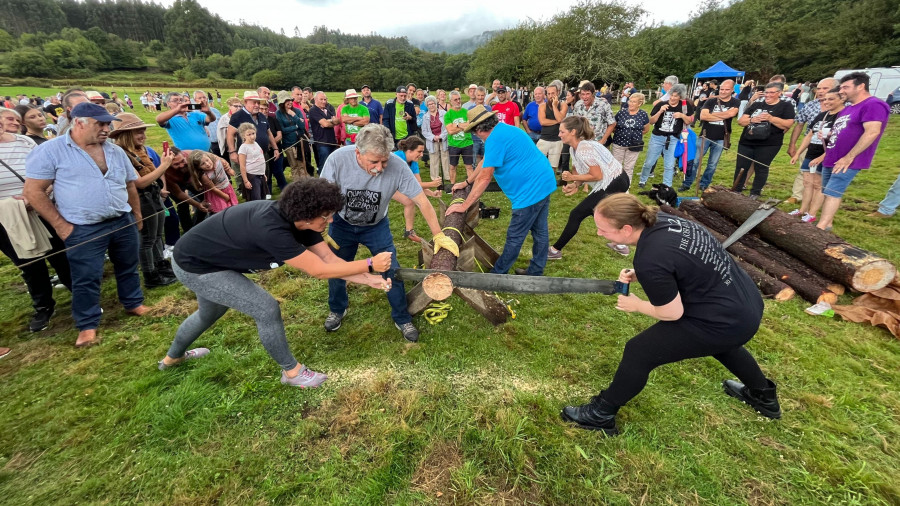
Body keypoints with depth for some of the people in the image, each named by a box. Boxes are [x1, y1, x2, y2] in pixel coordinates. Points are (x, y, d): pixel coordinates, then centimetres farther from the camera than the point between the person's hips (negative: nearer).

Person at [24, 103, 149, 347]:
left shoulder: (115, 151, 8)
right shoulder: (50, 150, -7)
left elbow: (130, 185, 17)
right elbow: (33, 191, -7)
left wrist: (137, 215, 15)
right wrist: (61, 225, -9)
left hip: (123, 222, 5)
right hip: (84, 230, -4)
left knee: (128, 268, 16)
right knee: (86, 279, 2)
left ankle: (134, 303, 35)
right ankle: (87, 325, 16)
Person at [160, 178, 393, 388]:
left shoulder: (298, 219, -14)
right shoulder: (271, 228, -40)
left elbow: (329, 259, -11)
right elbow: (319, 270, -35)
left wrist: (369, 279, -20)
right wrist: (370, 264, -31)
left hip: (208, 257, 9)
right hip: (194, 265, -9)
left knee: (210, 312, 32)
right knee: (267, 309, -13)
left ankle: (173, 357, 61)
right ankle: (292, 372, 8)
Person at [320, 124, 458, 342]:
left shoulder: (397, 166, -32)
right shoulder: (338, 159, -31)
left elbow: (422, 201, -23)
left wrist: (439, 235, -20)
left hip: (377, 226, 0)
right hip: (341, 224, 1)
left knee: (392, 271, -3)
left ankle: (402, 319, 20)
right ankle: (337, 310, 43)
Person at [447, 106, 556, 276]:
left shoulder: (495, 139, -17)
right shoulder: (504, 129, 15)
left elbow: (484, 179, -17)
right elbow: (485, 162, 24)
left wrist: (464, 206, -9)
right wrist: (465, 183, 29)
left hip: (530, 191, -10)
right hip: (544, 183, 10)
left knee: (514, 238, 3)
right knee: (540, 231, 16)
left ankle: (498, 273, 16)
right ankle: (535, 271, 29)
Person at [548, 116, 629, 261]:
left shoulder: (584, 149, -25)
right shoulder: (577, 146, 5)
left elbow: (597, 176, -24)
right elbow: (585, 170, 7)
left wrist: (573, 178, -17)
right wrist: (575, 185, -8)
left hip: (612, 186, -10)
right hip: (618, 181, 10)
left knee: (576, 215, -5)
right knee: (595, 211, 28)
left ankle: (555, 251, 5)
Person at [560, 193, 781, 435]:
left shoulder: (648, 260, -33)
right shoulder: (662, 220, -8)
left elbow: (672, 313, -19)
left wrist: (637, 305, -2)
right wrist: (639, 275, -3)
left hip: (725, 323, -9)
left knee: (638, 352, -3)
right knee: (720, 340, 40)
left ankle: (601, 415, 16)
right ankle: (764, 397, 66)